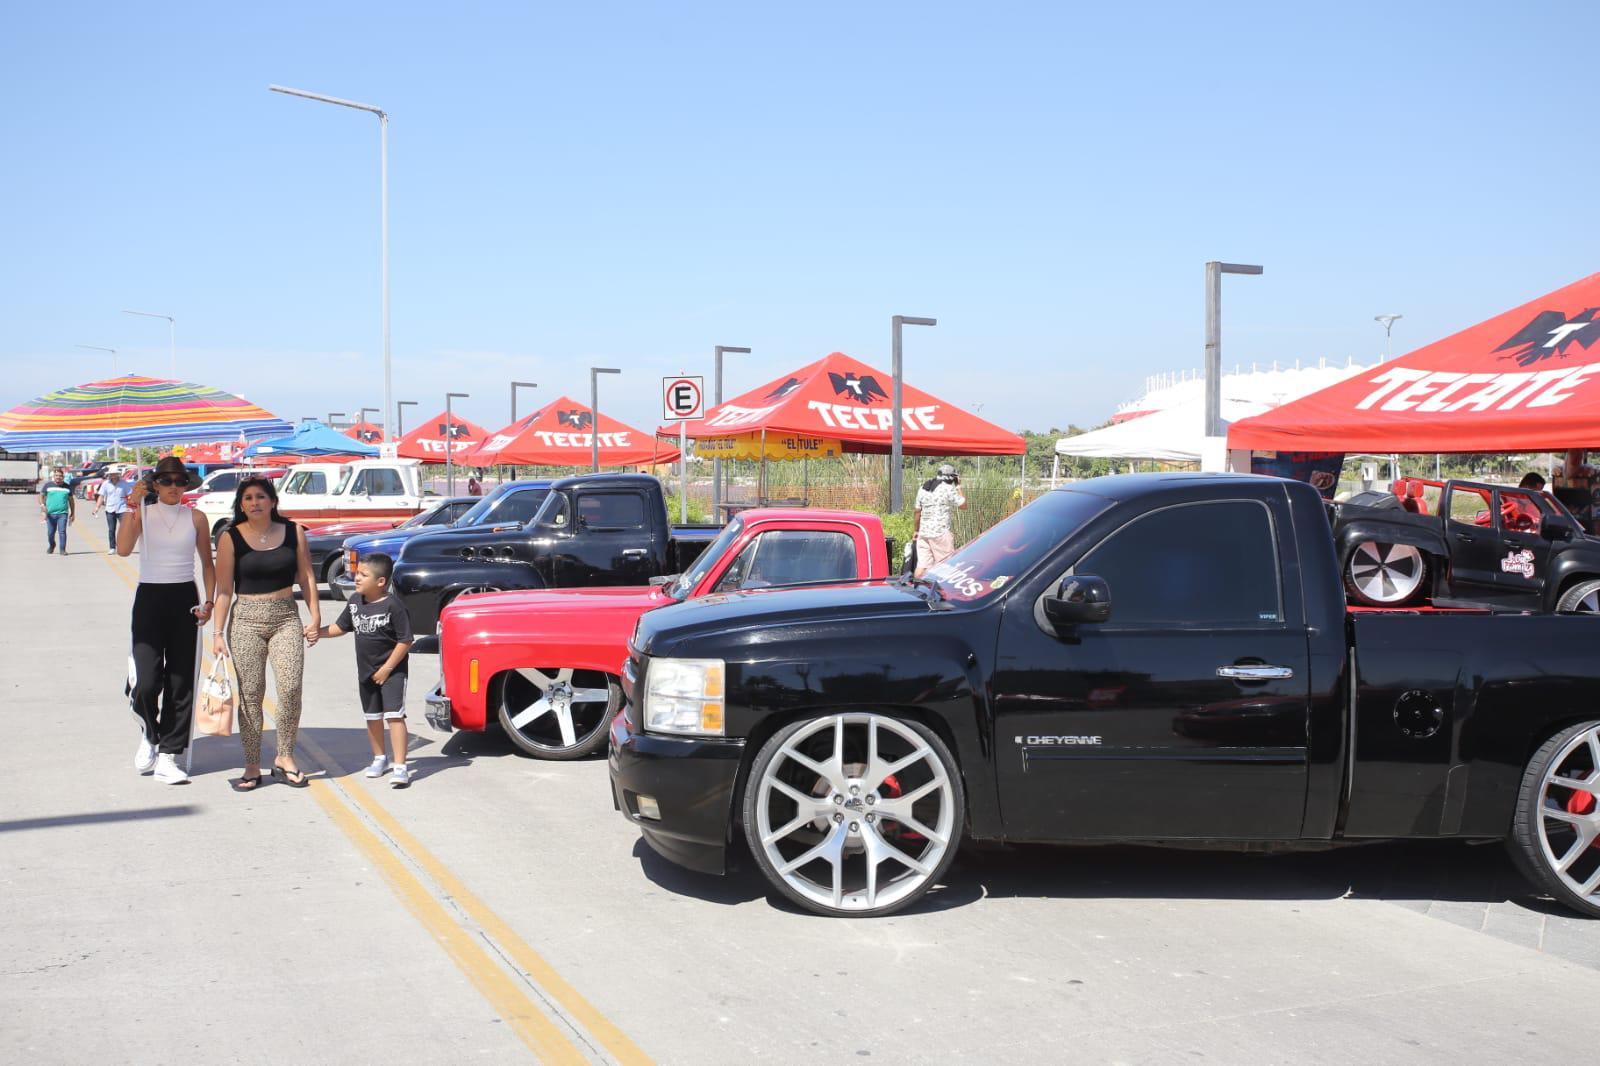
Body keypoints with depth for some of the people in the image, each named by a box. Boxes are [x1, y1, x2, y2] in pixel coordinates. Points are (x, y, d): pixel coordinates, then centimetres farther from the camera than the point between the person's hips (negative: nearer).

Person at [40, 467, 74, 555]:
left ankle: (63, 549, -7)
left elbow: (71, 500, 17)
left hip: (62, 513, -1)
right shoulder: (48, 485, 6)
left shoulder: (67, 486, 10)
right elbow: (41, 495, 5)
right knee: (50, 533, 8)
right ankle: (51, 546, 35)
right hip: (50, 513, 1)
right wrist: (42, 505, -15)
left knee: (62, 531, -13)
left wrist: (73, 513, 16)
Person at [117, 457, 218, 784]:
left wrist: (209, 602, -1)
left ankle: (167, 757, 8)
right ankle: (148, 734, 17)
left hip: (184, 599, 2)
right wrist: (133, 505, -20)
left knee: (181, 683, 1)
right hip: (150, 598, -2)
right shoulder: (142, 514, 1)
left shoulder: (195, 518, 6)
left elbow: (208, 564, 12)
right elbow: (123, 549, -17)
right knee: (146, 683, -13)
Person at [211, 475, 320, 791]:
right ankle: (252, 767, 6)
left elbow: (306, 576, 11)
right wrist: (218, 633, -4)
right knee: (250, 693, -2)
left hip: (286, 617, 1)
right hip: (246, 619, -1)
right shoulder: (231, 538, 0)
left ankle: (285, 758, 3)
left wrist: (315, 616, 5)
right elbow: (224, 589, -1)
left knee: (291, 687, -11)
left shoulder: (293, 532, 6)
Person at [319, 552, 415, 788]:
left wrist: (386, 669, -17)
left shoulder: (393, 606, -20)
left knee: (394, 716, -14)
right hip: (366, 672, 7)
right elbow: (341, 627, 16)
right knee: (372, 716, 19)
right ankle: (379, 758, 38)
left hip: (392, 671, -7)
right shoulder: (355, 601, 1)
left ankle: (400, 767, -14)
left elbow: (405, 641, -18)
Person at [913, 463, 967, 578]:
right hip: (941, 533, -6)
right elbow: (963, 506, -1)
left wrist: (916, 530, 26)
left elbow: (918, 512, 17)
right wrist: (958, 487, 9)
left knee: (922, 564, 4)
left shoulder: (923, 489, 13)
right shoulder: (949, 489, -8)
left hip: (923, 532, 6)